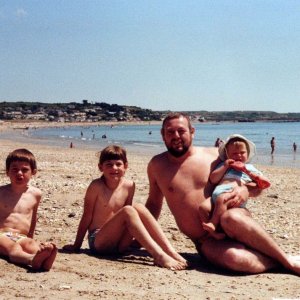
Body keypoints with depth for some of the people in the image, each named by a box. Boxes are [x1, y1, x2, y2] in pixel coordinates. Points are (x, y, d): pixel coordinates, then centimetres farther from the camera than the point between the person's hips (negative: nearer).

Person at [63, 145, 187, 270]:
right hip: (98, 241, -4)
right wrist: (76, 246, 0)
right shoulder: (96, 186, -10)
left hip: (119, 243, 4)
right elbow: (87, 216, -6)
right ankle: (159, 256, -38)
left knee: (138, 208, -20)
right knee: (127, 211, -28)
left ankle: (171, 252, -26)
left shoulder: (129, 186, 2)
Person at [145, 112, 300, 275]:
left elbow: (257, 185, 10)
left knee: (231, 218, -39)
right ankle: (282, 262, -14)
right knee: (234, 257, -37)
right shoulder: (157, 165, 10)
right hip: (207, 242, 0)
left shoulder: (215, 155, 6)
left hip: (233, 225, 0)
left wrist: (245, 190, -12)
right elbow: (154, 202, 25)